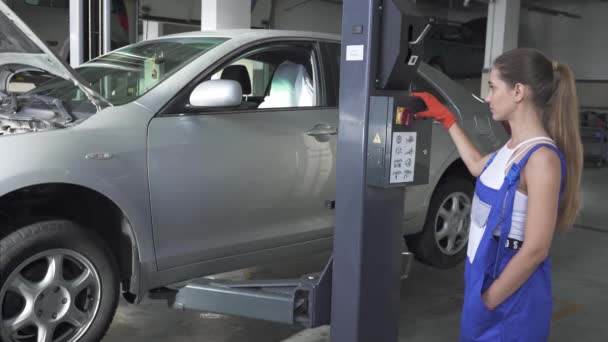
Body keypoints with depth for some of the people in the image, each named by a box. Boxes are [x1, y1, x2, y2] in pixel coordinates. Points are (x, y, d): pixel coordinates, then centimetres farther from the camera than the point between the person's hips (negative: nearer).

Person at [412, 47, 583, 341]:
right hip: (486, 275, 8)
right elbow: (477, 167, 25)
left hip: (511, 294, -8)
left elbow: (535, 250, -23)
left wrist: (488, 302, -17)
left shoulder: (541, 157, -22)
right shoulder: (514, 147, 3)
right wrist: (446, 119, 24)